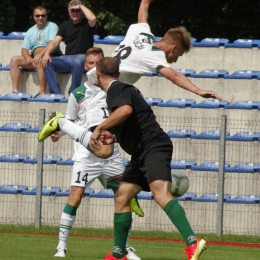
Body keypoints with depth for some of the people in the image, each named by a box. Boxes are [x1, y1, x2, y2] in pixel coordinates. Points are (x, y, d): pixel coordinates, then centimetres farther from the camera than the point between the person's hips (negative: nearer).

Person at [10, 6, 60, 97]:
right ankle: (15, 91, -22)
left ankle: (42, 92, -38)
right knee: (14, 60, -12)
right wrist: (27, 57, -15)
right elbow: (24, 49, 9)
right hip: (34, 57, 6)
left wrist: (40, 54, -31)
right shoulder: (30, 31, 16)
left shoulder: (52, 26, -2)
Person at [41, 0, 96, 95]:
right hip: (67, 59, 5)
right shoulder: (65, 25, 17)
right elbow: (55, 41, 7)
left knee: (77, 61, -40)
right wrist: (47, 53, -12)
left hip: (83, 58, -5)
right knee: (47, 62, -19)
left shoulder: (86, 23, 4)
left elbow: (93, 19, -22)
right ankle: (56, 93, -26)